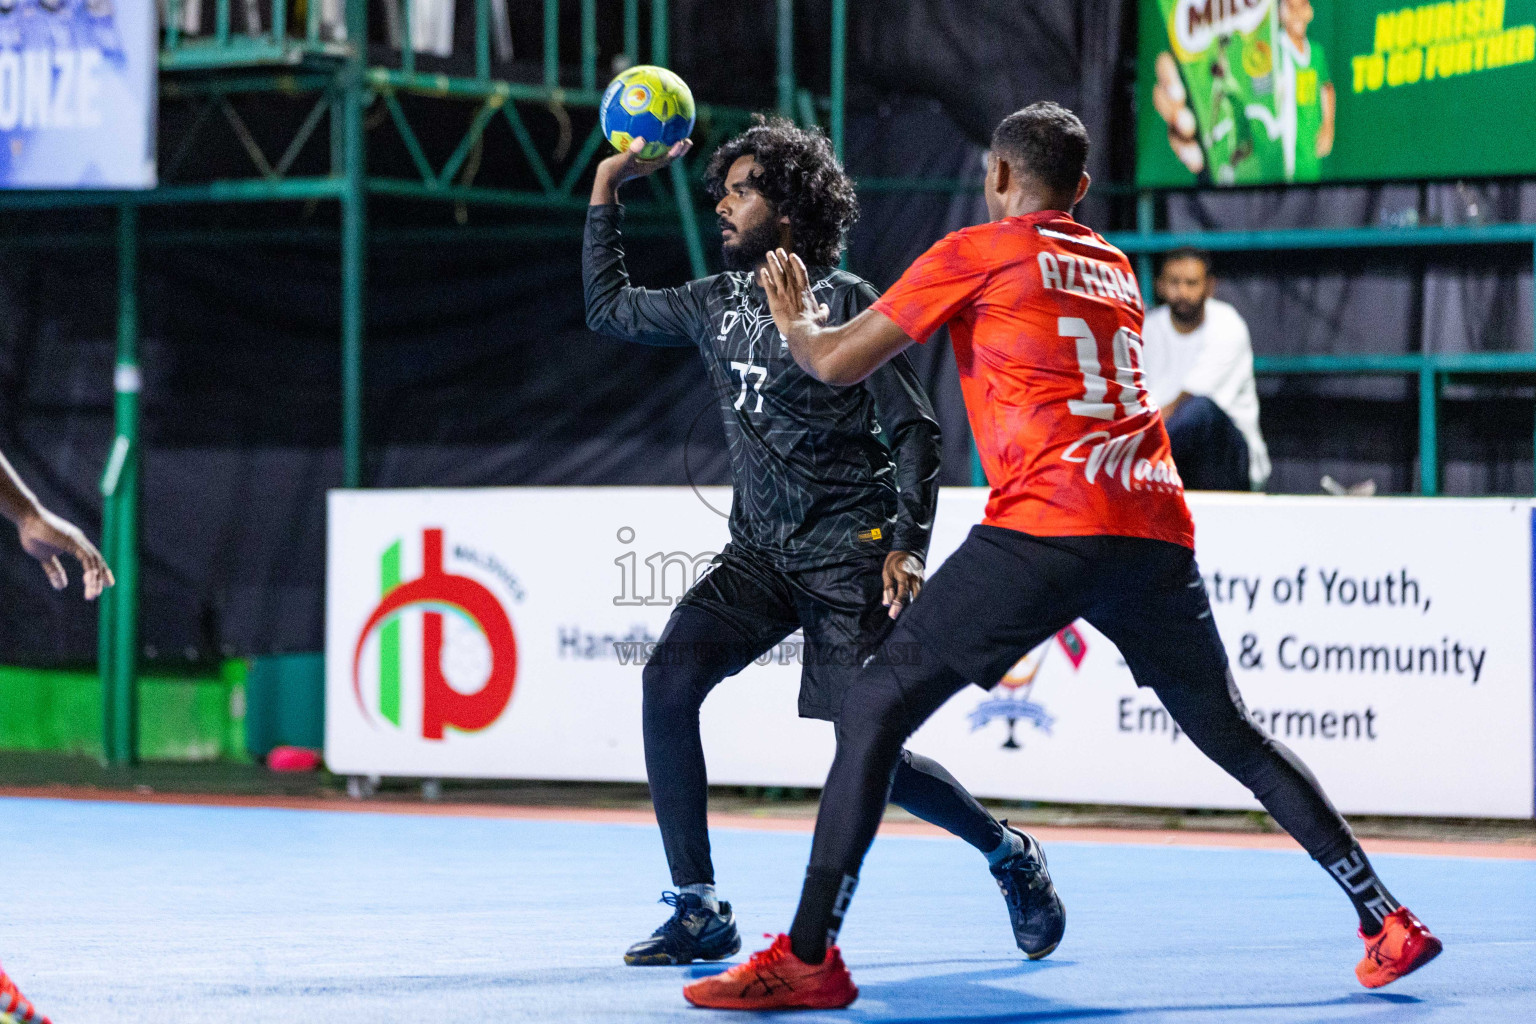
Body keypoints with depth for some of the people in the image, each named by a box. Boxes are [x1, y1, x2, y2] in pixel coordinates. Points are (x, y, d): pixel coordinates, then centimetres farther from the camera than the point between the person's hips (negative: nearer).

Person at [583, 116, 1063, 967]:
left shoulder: (844, 303, -8)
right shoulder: (716, 302, 10)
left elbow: (914, 428, -8)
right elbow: (609, 309, 24)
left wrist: (908, 548, -16)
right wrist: (605, 190, 18)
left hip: (847, 555, -6)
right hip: (759, 552, 6)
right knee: (667, 678, -17)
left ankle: (1010, 856, 18)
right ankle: (699, 912, -10)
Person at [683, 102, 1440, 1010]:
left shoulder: (975, 253, 7)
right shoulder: (1116, 267, 24)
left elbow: (839, 363, 8)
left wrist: (795, 320, 30)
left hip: (1046, 522, -6)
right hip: (1157, 530, 6)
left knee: (875, 709, -2)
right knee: (1234, 736, 19)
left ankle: (808, 959, -10)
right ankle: (1388, 921, 17)